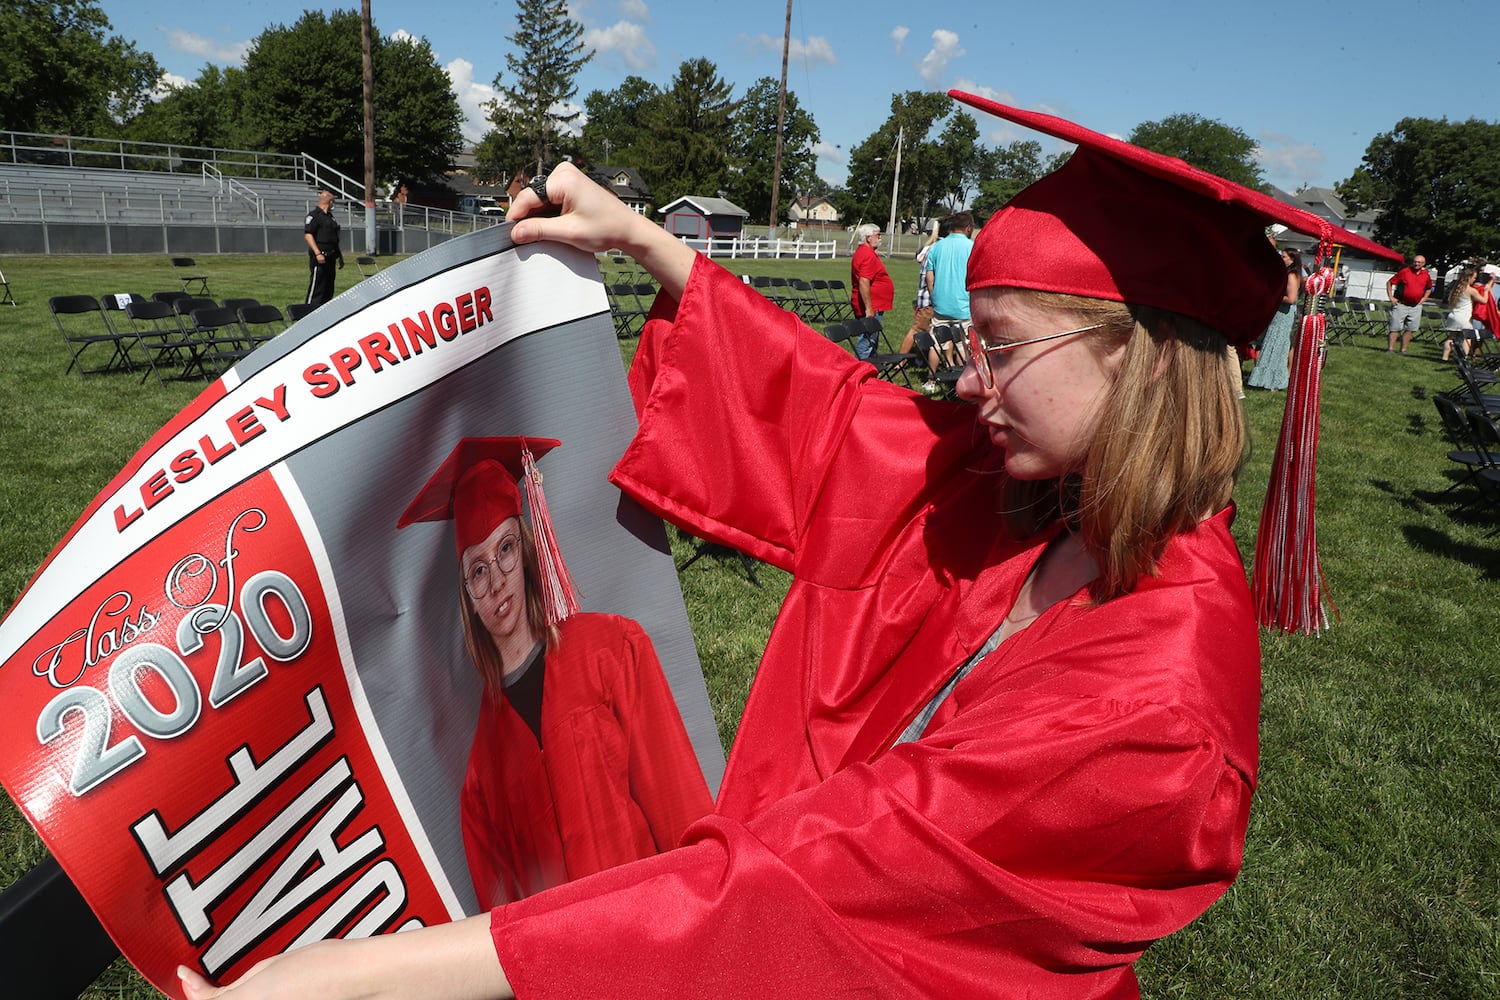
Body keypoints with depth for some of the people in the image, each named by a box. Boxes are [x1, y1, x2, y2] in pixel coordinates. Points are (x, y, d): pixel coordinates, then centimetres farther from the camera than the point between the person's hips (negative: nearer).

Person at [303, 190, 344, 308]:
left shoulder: (330, 216, 20)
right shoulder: (314, 215, -8)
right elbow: (307, 235, -16)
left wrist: (340, 255, 24)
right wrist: (317, 253, -24)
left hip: (330, 258, 9)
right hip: (319, 258, -9)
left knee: (329, 288, 11)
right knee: (316, 289, -10)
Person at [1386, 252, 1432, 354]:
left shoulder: (1426, 275, 7)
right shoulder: (1404, 272, -5)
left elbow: (1429, 288, 24)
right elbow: (1389, 282, -2)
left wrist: (1423, 298, 11)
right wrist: (1391, 297, -7)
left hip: (1416, 306, 4)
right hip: (1400, 304, -4)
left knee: (1410, 329, 4)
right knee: (1395, 328, -4)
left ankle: (1403, 350, 10)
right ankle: (1390, 348, -1)